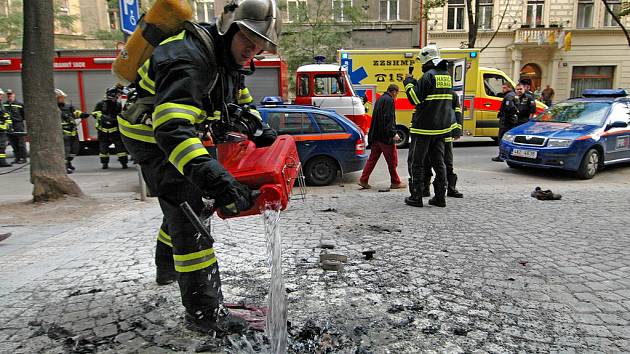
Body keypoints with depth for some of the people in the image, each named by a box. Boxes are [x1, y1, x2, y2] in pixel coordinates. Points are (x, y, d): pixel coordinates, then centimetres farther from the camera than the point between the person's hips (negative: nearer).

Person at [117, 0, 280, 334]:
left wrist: (257, 126, 3)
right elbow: (170, 126, -47)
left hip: (179, 131, 10)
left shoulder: (225, 56, -1)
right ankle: (203, 312, -4)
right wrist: (215, 178, -59)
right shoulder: (189, 59, -32)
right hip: (152, 137, -10)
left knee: (182, 204, 24)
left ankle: (166, 268, 49)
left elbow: (234, 102, 19)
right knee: (189, 217, -12)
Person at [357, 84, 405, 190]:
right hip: (385, 136, -9)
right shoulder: (389, 100, -12)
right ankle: (395, 182, 11)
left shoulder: (380, 99, 18)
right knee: (392, 160, 2)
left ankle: (363, 180, 10)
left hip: (376, 135, 9)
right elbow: (389, 119, -21)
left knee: (372, 158, 12)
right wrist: (393, 133, -22)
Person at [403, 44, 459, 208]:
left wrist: (409, 82, -4)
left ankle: (416, 197, 2)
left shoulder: (429, 75, -14)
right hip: (441, 127, 8)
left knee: (416, 162, 1)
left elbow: (416, 99, -15)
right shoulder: (447, 75, 12)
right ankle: (440, 197, 15)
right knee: (438, 162, 13)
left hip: (424, 126, -8)